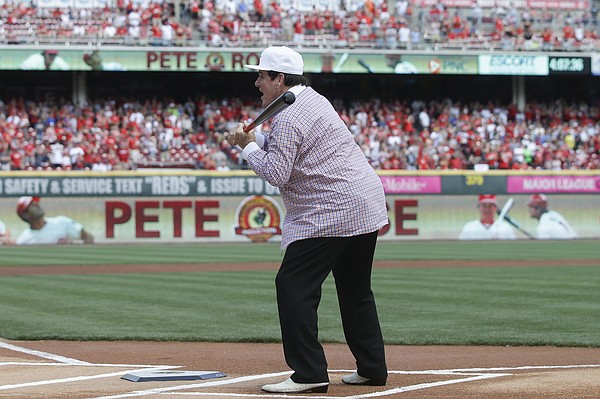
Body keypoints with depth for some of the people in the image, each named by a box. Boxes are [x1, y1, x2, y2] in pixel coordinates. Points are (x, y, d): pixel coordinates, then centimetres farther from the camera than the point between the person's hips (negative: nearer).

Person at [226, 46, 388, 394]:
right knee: (356, 288, 18)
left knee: (293, 285, -7)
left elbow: (276, 174, -20)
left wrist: (248, 146, -6)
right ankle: (372, 368, 22)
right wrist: (251, 138, 9)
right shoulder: (312, 98, 16)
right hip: (367, 205, 10)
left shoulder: (287, 117, -15)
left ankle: (309, 373, -11)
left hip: (331, 214, -10)